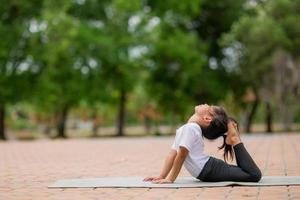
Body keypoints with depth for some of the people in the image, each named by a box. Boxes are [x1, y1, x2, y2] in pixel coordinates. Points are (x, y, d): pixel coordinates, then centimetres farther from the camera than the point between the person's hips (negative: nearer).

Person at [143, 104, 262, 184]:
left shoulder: (190, 128, -15)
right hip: (209, 168, 8)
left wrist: (170, 179, -14)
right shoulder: (183, 129, 15)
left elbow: (181, 155, -18)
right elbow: (172, 154, 16)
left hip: (210, 170, -8)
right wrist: (162, 176, 10)